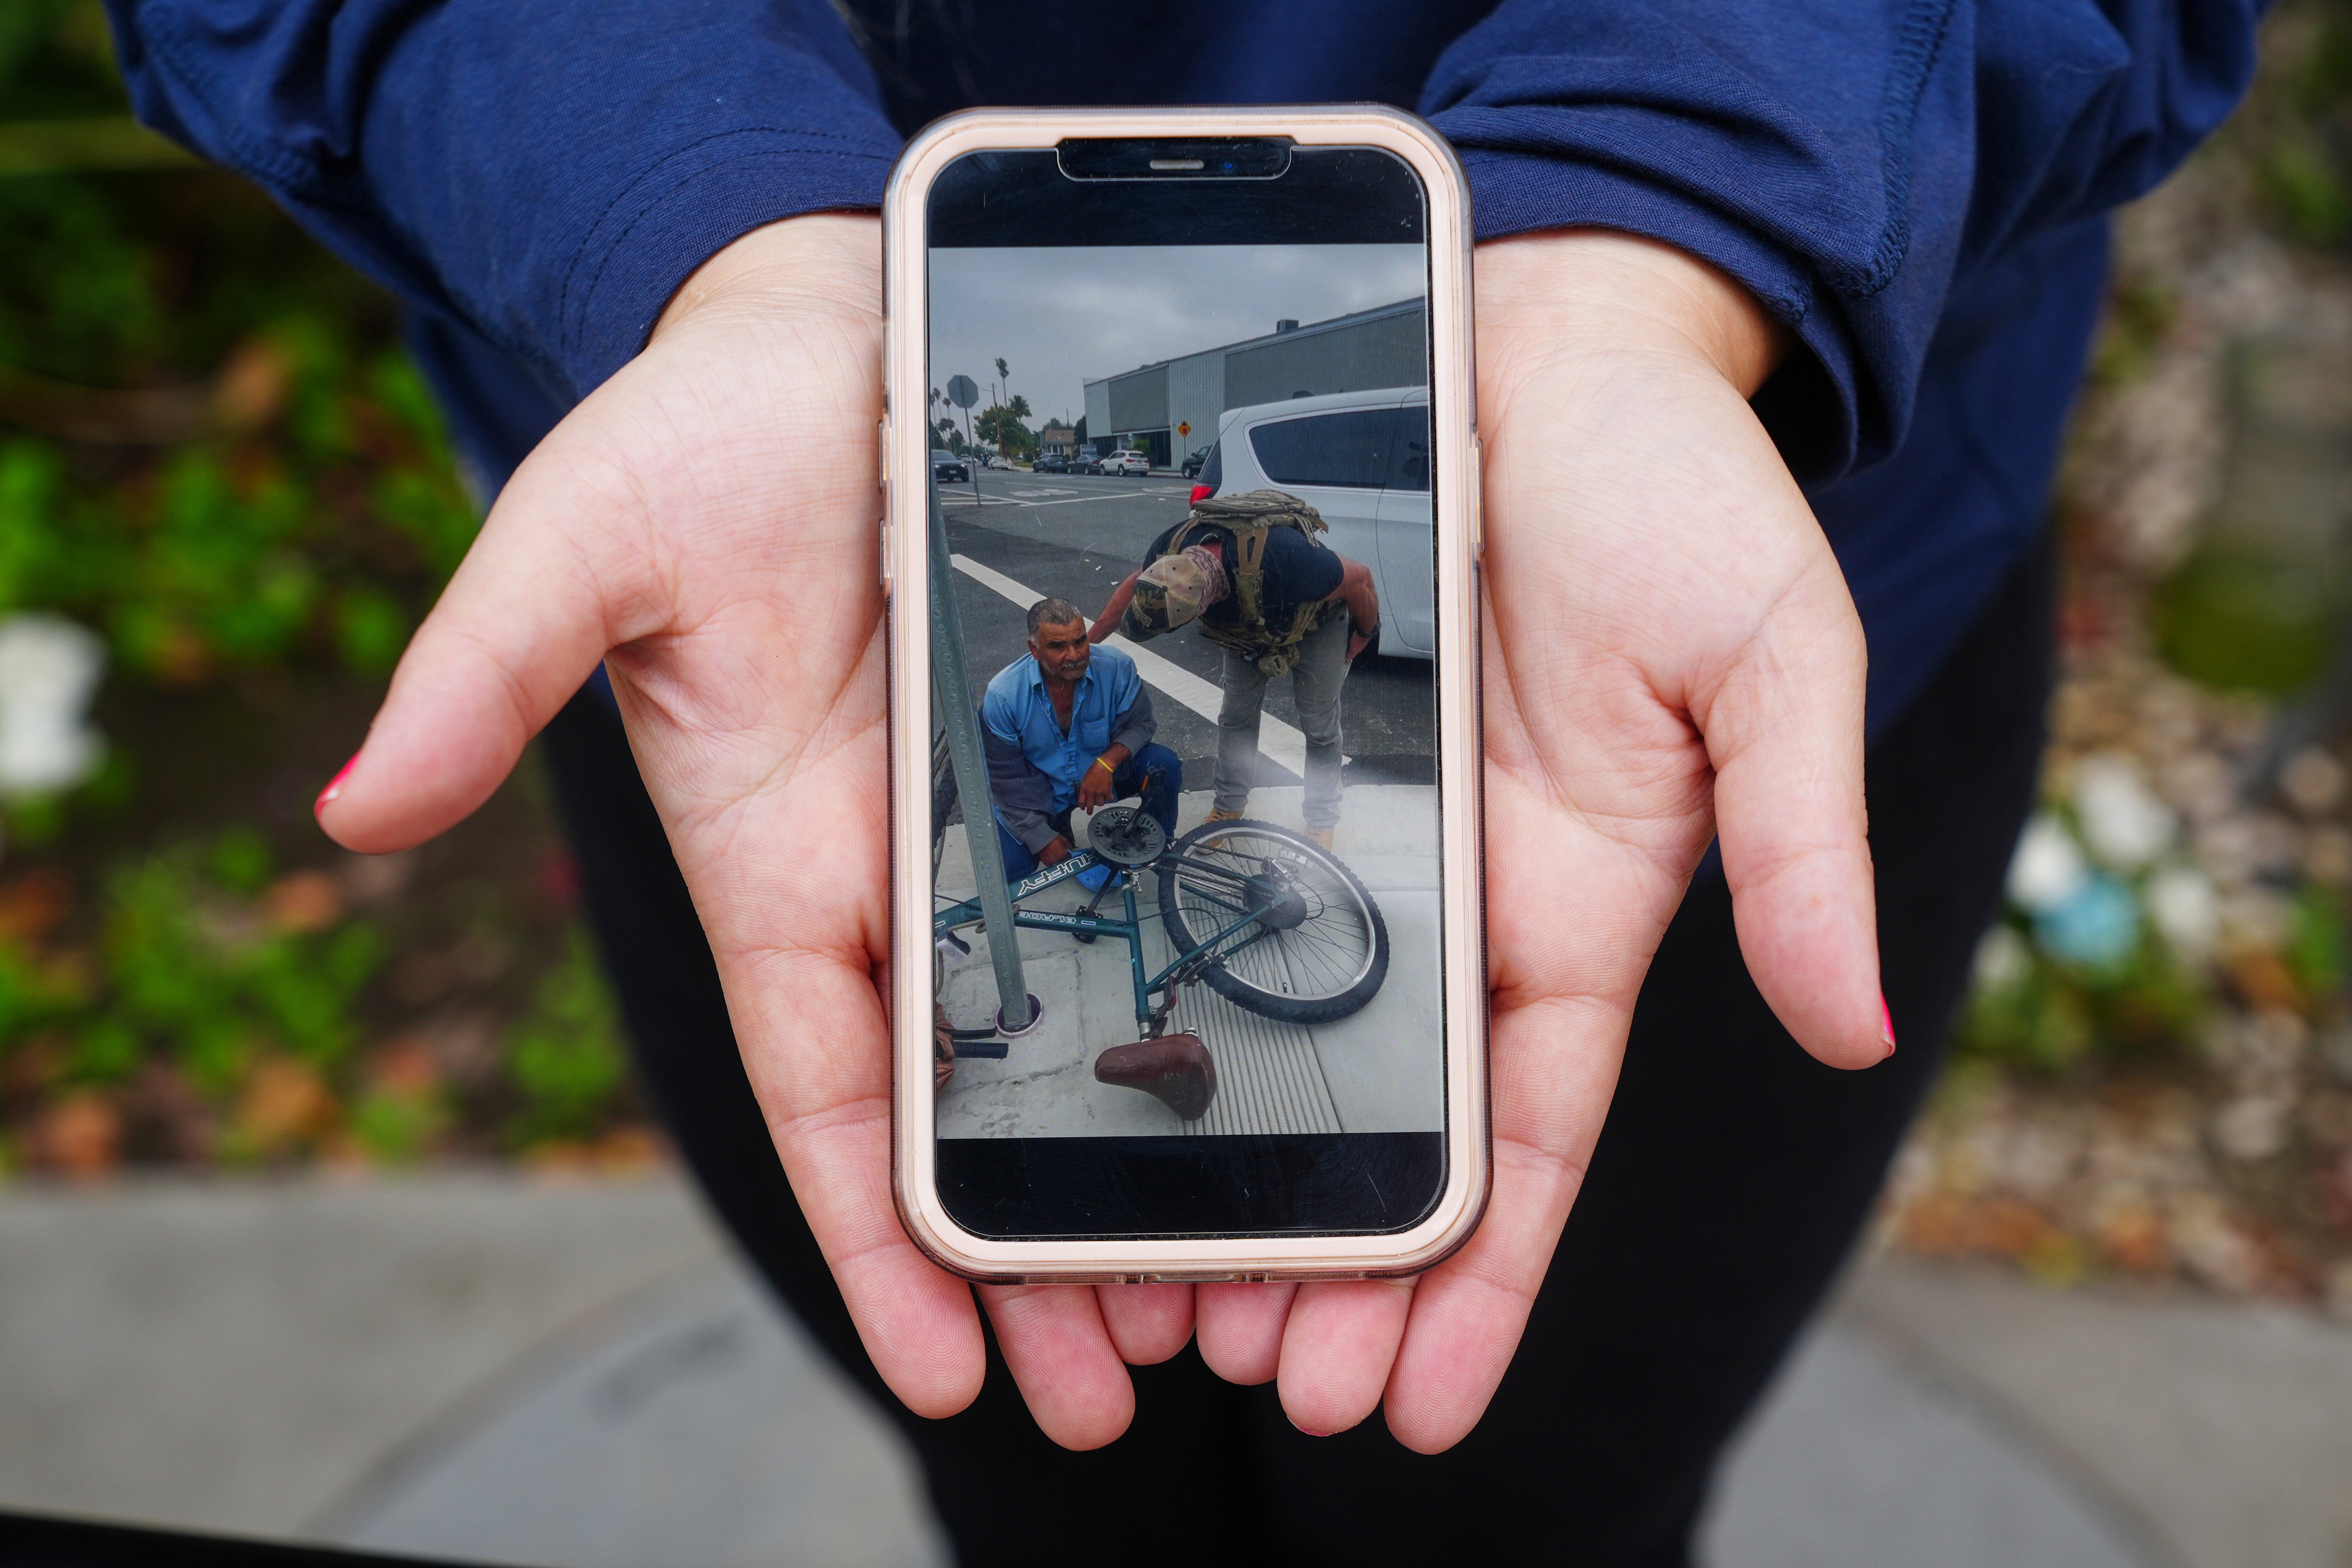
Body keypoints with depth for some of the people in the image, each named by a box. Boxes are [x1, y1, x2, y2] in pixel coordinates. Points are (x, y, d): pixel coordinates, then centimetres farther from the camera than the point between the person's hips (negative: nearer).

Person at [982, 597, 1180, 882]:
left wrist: (1107, 762, -32)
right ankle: (1058, 824, 17)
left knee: (1165, 765, -25)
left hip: (1103, 774, 1)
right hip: (1040, 791, 0)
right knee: (1005, 867, -16)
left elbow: (1140, 724, -10)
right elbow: (1006, 776, -13)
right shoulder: (1002, 696, -23)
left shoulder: (1116, 668, -22)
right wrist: (1042, 839, -13)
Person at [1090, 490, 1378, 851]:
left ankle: (1321, 821, 23)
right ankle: (1230, 804, 30)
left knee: (1320, 726, 4)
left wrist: (1364, 634, -11)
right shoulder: (1171, 551, -33)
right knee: (1236, 715, 9)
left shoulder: (1283, 560, -50)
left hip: (1315, 621, -4)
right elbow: (1133, 586, -8)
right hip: (1244, 621, 4)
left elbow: (1359, 579, -31)